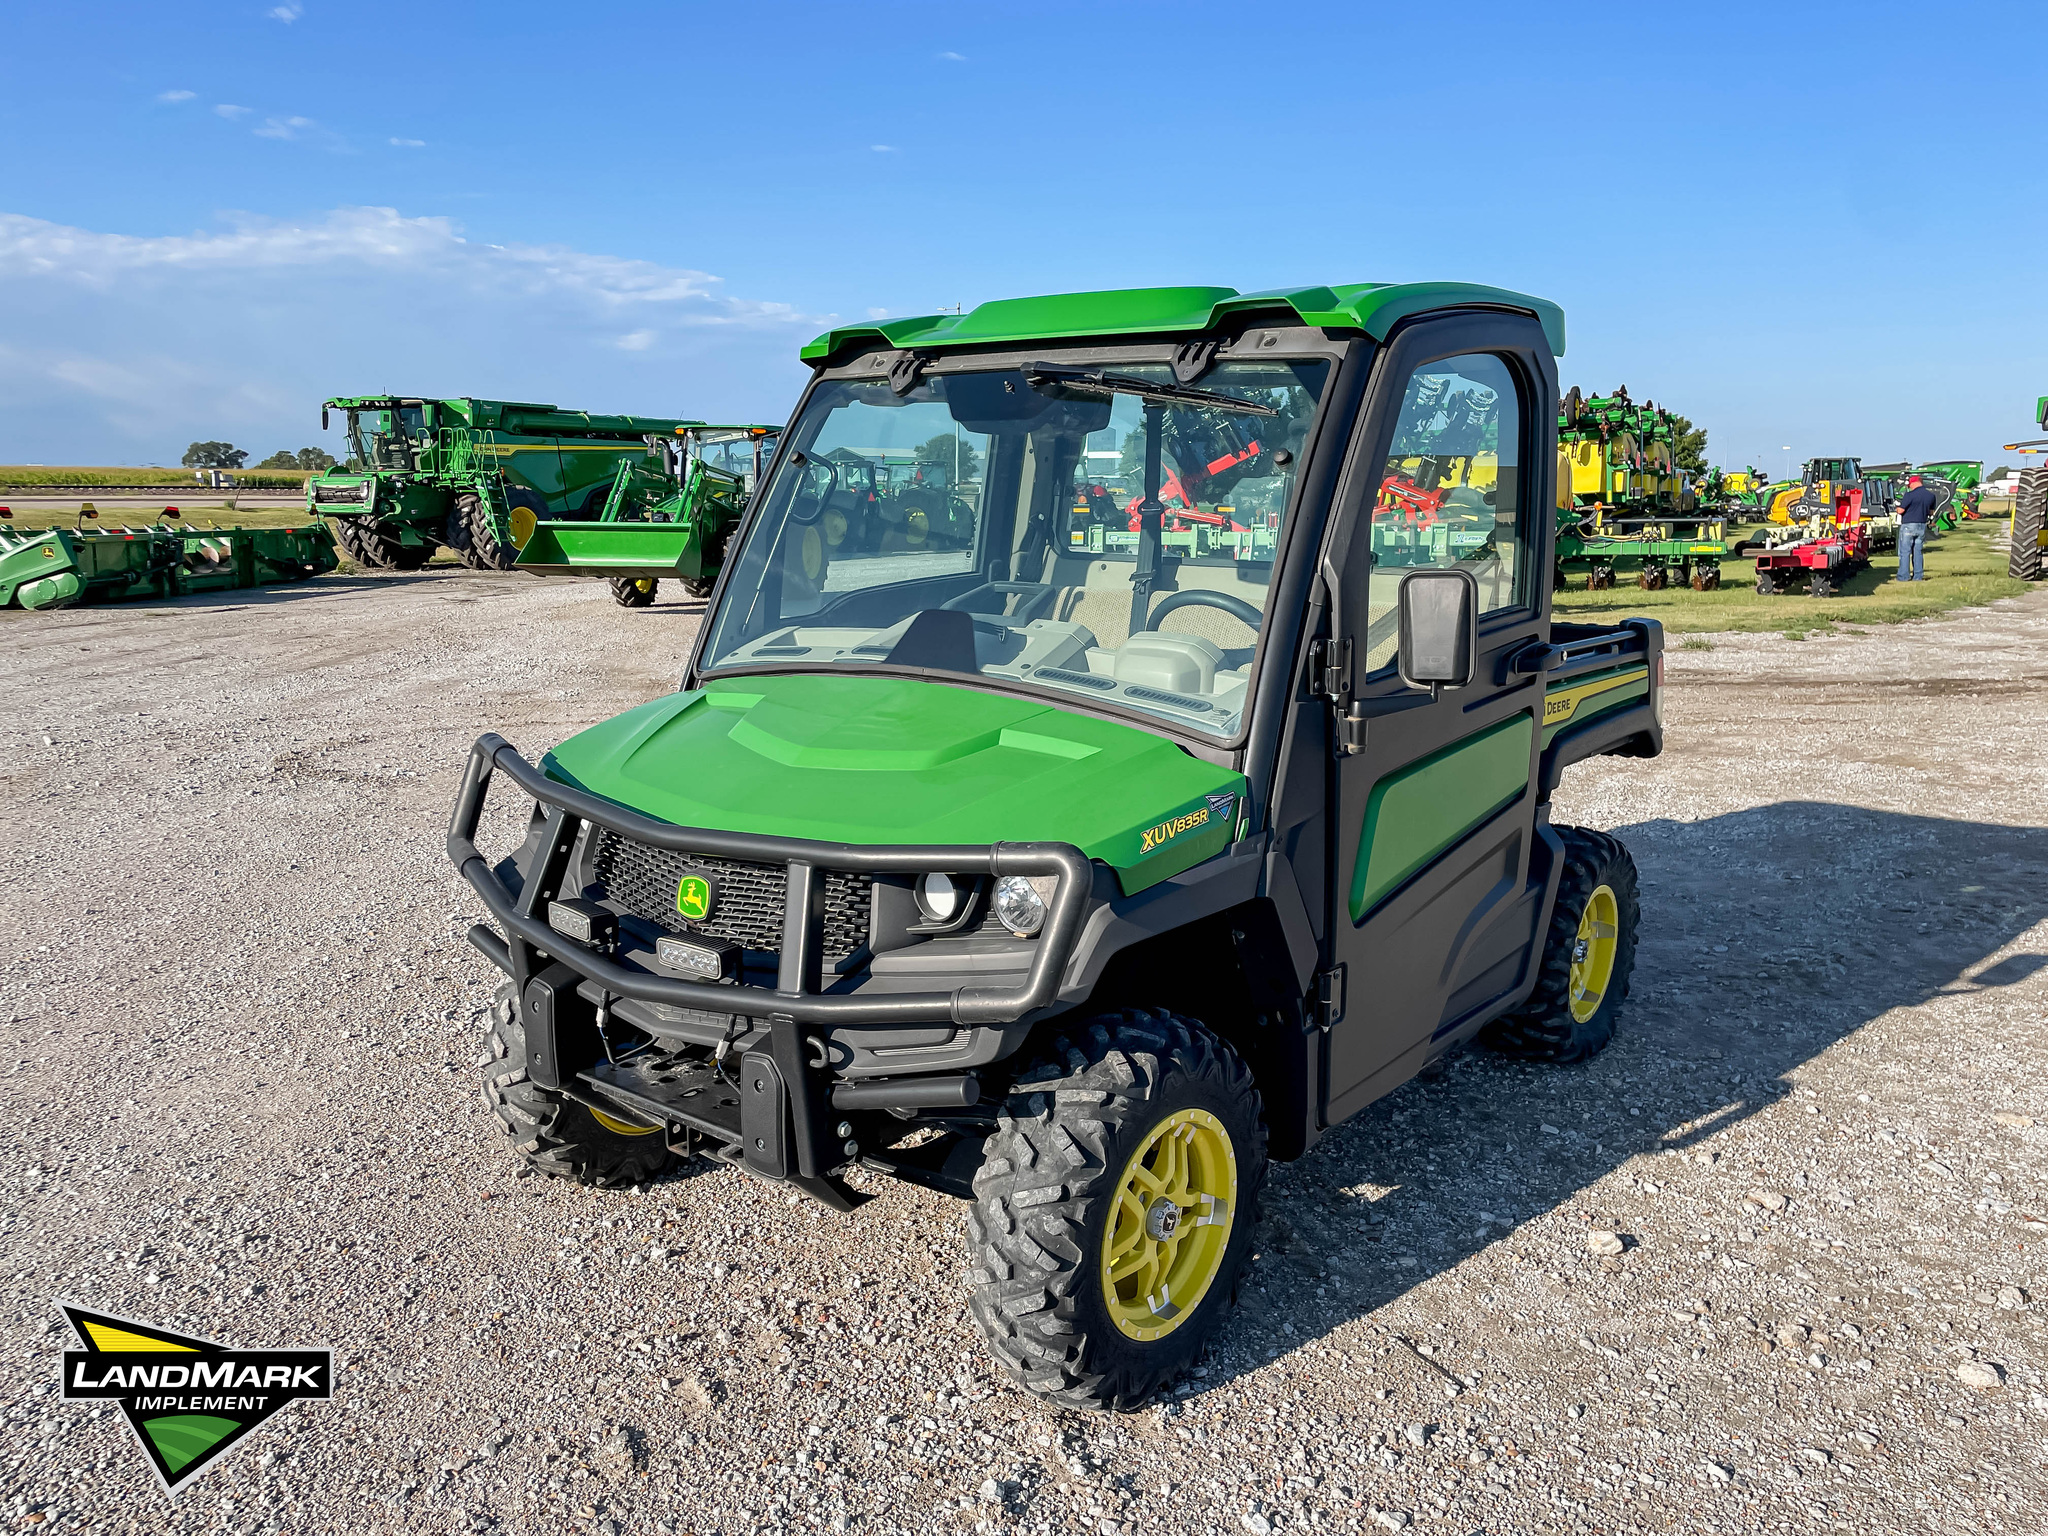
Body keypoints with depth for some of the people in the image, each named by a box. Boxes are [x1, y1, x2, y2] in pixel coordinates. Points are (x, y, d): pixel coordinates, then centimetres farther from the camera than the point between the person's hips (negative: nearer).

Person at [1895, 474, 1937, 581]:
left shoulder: (1910, 495, -16)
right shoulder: (1931, 496, 4)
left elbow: (1900, 510, -15)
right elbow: (1931, 512, 12)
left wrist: (1898, 508, 7)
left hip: (1908, 526, -6)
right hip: (1922, 527, 6)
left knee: (1905, 552, 1)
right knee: (1918, 552, 13)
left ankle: (1904, 576, 0)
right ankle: (1917, 576, 13)